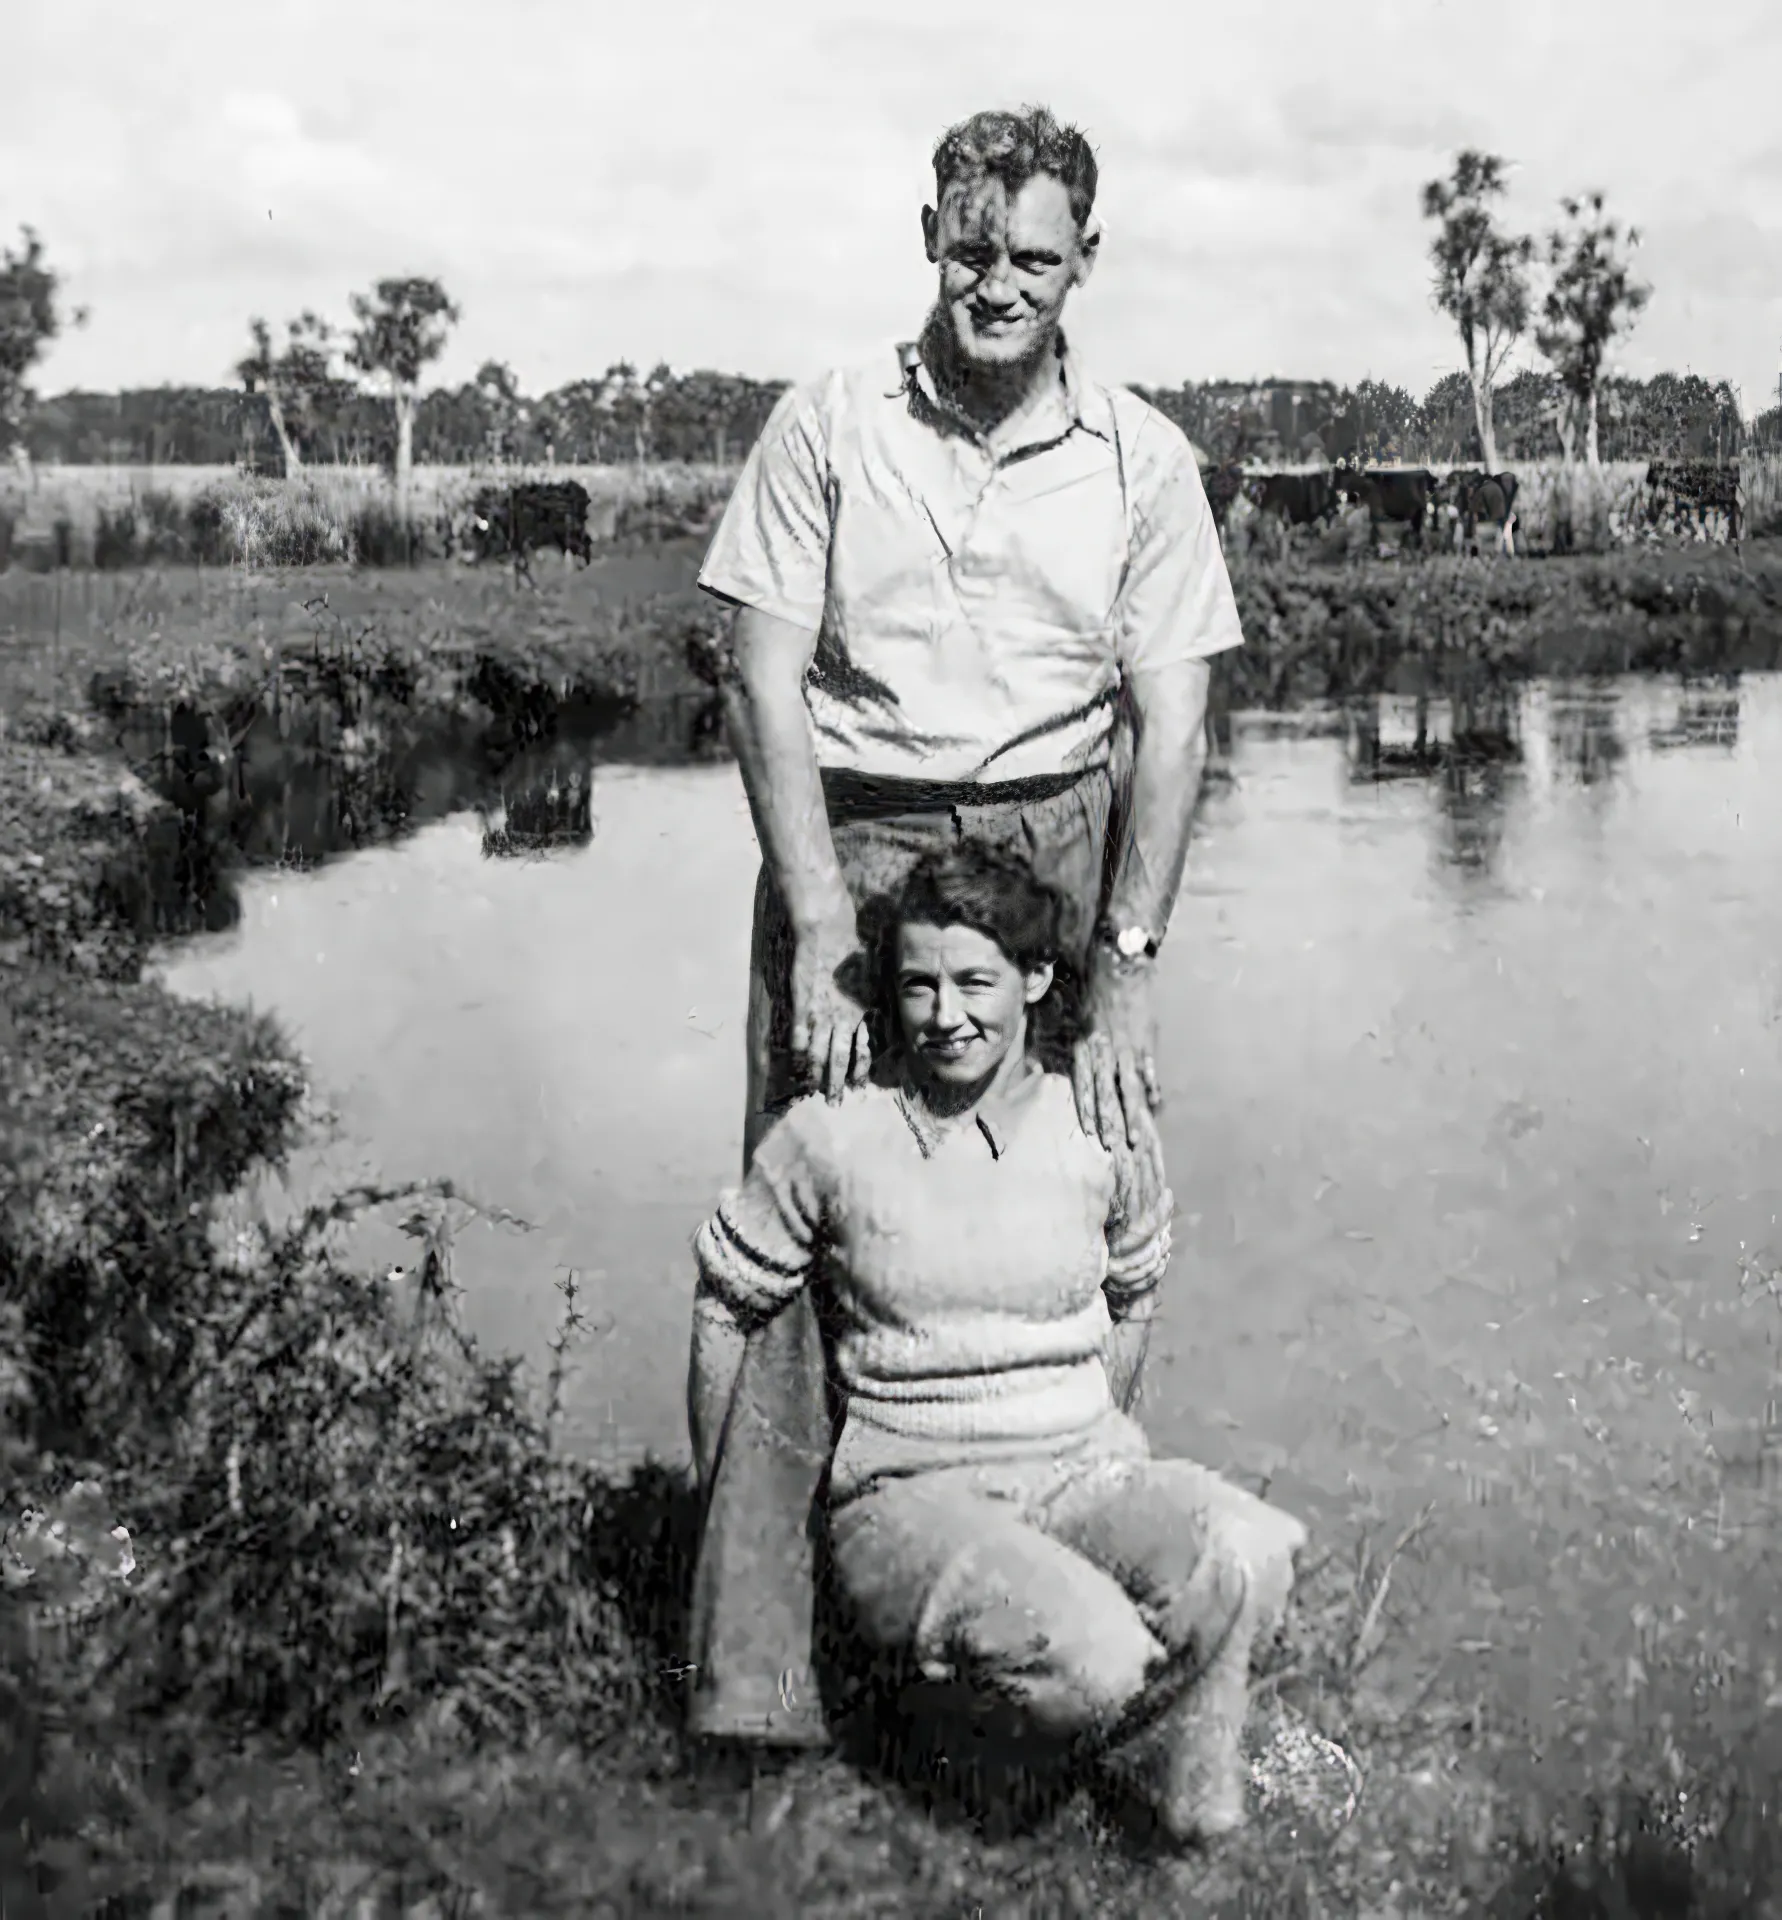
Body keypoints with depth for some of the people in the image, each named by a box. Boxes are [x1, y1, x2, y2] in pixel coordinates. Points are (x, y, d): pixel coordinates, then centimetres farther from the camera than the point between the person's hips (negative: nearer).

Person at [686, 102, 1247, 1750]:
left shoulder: (1142, 460, 5)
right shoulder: (827, 427, 2)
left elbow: (1172, 721, 2)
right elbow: (762, 679, -2)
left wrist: (1124, 961, -8)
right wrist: (822, 930, -11)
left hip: (1056, 847, 1)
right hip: (851, 842, -1)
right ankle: (753, 1672, -2)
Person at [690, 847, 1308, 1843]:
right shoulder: (834, 1133, -7)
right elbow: (726, 1311, 6)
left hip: (1086, 1471, 3)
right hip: (909, 1497, -3)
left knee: (1246, 1557, -31)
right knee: (1094, 1658, -33)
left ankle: (1193, 1822, 0)